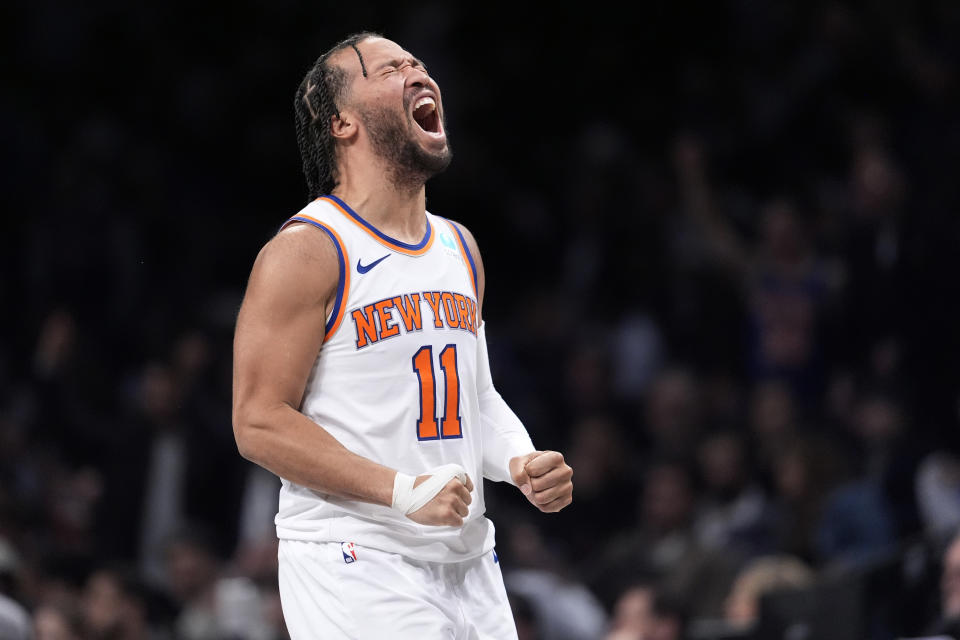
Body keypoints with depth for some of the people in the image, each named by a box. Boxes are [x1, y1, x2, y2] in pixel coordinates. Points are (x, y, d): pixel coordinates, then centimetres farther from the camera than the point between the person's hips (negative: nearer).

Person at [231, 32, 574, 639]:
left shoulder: (461, 248, 15)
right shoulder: (308, 251, -9)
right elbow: (260, 422, -14)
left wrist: (520, 462, 5)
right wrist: (403, 491, -20)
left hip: (469, 565, 7)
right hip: (354, 562, -7)